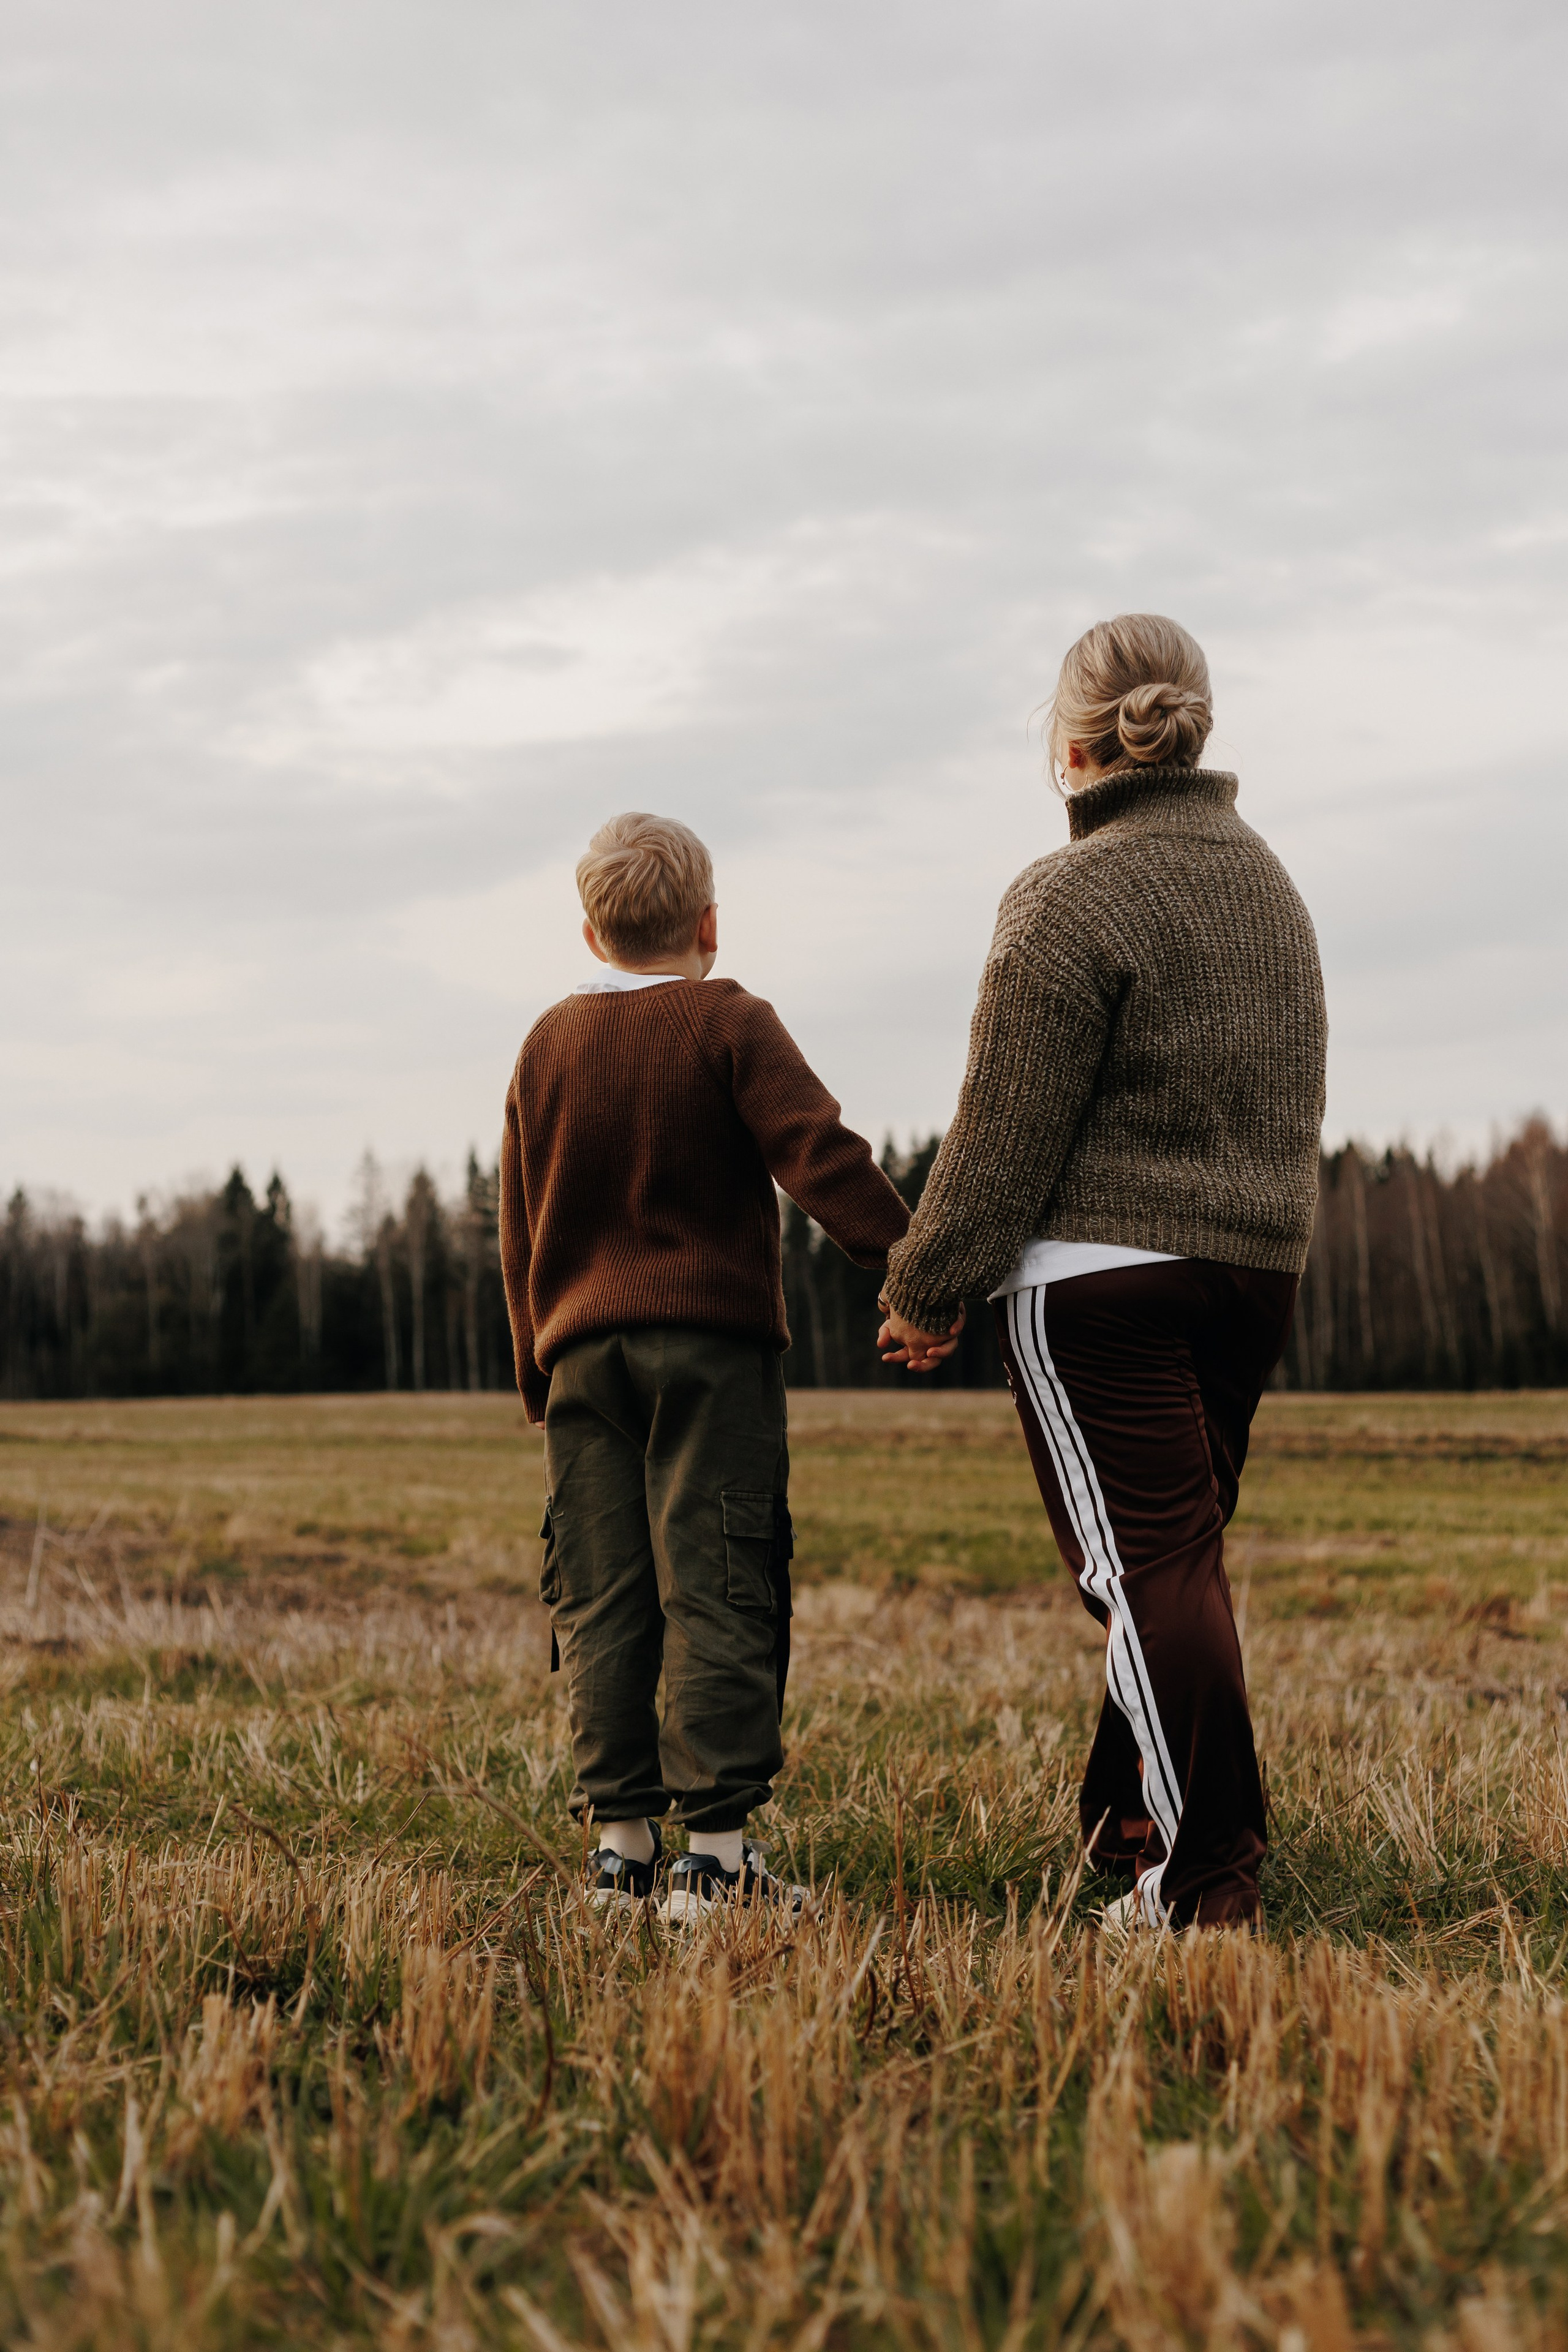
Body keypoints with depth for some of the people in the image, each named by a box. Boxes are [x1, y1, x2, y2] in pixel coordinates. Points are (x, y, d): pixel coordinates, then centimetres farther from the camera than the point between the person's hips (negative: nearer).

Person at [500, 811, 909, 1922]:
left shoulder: (548, 1043, 12)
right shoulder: (731, 1024, -2)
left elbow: (520, 1229, 15)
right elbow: (818, 1152, -14)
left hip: (583, 1353, 4)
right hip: (712, 1341, -4)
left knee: (601, 1601, 6)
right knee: (716, 1591, -5)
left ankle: (622, 1841, 8)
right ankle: (717, 1850, -8)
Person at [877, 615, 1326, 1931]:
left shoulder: (1074, 900, -11)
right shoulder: (1268, 884, 14)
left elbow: (1006, 1130, -12)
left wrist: (929, 1291, -4)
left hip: (1100, 1272, -8)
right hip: (1257, 1266, 8)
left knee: (1149, 1564, -6)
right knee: (1180, 1558, 14)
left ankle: (1205, 1883, -7)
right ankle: (1128, 1825, 23)